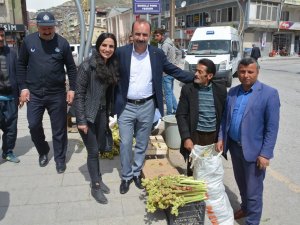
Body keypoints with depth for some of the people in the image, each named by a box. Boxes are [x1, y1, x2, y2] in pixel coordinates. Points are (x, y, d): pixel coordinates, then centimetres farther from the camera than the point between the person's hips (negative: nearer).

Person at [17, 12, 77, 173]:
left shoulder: (62, 43, -3)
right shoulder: (28, 41, -1)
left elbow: (71, 67, 2)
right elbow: (21, 65, 5)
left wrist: (72, 89, -3)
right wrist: (23, 87, -2)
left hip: (57, 94, -1)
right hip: (34, 93, 1)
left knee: (59, 129, 6)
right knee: (34, 125, 5)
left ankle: (60, 159, 22)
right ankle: (43, 152, 32)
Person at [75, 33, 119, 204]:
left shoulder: (112, 66, 3)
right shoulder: (87, 66, -15)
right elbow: (79, 94, -14)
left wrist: (109, 113, 10)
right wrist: (81, 120, -16)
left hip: (102, 113, 5)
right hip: (88, 115, -5)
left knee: (97, 149, 16)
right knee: (93, 152, 4)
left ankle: (98, 179, 33)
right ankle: (95, 186, 20)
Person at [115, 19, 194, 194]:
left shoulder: (157, 54, -2)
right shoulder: (121, 52, -7)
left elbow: (174, 71, 4)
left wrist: (196, 78, -4)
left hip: (147, 107, 2)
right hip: (126, 107, -1)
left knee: (142, 144, 15)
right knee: (125, 144, 7)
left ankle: (136, 172, 35)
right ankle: (126, 176, 27)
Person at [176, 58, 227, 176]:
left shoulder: (221, 90, 1)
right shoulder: (188, 89, -3)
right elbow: (181, 115, -4)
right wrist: (186, 138, -11)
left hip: (214, 136, 1)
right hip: (195, 136, -1)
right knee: (193, 171, 9)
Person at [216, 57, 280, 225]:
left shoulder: (269, 93, -12)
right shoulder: (232, 92, 5)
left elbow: (272, 127, -13)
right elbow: (225, 117, 12)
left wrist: (265, 153, -16)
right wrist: (221, 138, 1)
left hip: (253, 150, -5)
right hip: (234, 146, 6)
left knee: (253, 190, 6)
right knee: (241, 183, 24)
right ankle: (245, 208, 47)